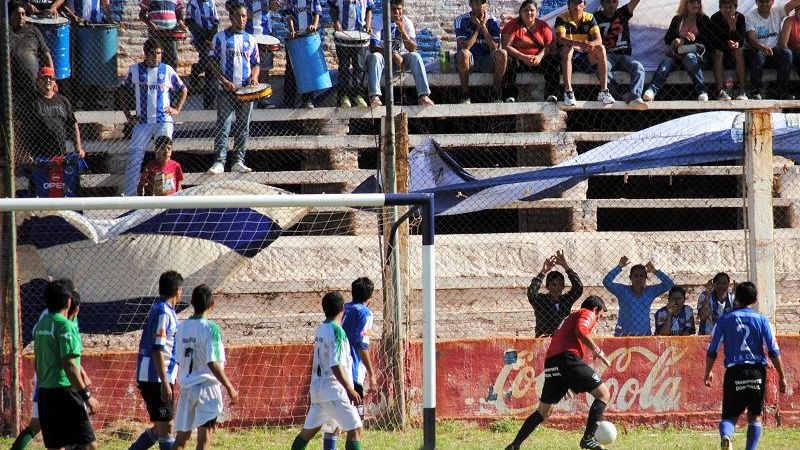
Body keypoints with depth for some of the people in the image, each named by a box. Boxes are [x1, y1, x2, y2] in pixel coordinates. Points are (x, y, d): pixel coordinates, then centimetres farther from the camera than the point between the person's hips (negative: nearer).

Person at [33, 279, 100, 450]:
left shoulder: (40, 325, 12)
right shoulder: (66, 325, -13)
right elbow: (69, 365, -18)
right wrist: (87, 396, -16)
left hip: (44, 392, 9)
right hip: (64, 391, -9)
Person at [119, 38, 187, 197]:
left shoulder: (167, 70, 5)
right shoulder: (135, 70, 5)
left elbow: (183, 90, 16)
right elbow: (124, 92, 15)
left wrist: (177, 109, 4)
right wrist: (128, 115, 7)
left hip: (164, 120, 0)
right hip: (142, 122, 0)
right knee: (134, 157, -9)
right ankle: (129, 194, -10)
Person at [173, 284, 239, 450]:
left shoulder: (182, 327, 6)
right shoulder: (210, 328, -12)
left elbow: (179, 361, 11)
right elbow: (213, 364, -17)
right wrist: (230, 388, -12)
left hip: (186, 387, 6)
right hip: (207, 386, -6)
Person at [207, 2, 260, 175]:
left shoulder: (250, 40, 11)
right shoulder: (220, 38, 2)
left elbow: (256, 64, 15)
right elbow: (214, 63, -1)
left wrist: (254, 76, -7)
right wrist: (224, 81, -13)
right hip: (226, 90, -3)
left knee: (243, 127, 5)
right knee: (223, 126, -9)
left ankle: (238, 161, 10)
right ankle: (219, 162, -12)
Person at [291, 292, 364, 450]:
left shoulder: (320, 329, 10)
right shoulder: (337, 331, -15)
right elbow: (335, 365, -21)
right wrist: (349, 389, -23)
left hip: (317, 388, 9)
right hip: (334, 390, -9)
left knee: (309, 430, 14)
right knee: (355, 429, -6)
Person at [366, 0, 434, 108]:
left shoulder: (407, 22, -4)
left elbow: (413, 49, -12)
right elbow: (373, 47, -18)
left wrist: (403, 31, -27)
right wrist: (393, 55, -29)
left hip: (401, 57, 2)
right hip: (384, 57, -2)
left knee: (415, 56, -27)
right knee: (374, 57, -34)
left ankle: (423, 95, -34)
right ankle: (374, 96, -43)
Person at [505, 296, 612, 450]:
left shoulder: (570, 317, 35)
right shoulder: (588, 314, 9)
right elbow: (581, 331, -12)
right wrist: (597, 351, -6)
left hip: (551, 362, 8)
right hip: (568, 357, -8)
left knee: (544, 411, 16)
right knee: (603, 394, -2)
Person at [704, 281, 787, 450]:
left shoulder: (725, 320, 4)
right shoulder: (761, 320, 2)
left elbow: (712, 351, 6)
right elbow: (773, 351, -1)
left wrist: (708, 372, 21)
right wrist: (782, 377, 6)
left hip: (734, 372, 0)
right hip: (757, 372, 0)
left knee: (730, 415, 4)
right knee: (755, 416, 13)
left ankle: (726, 436, -28)